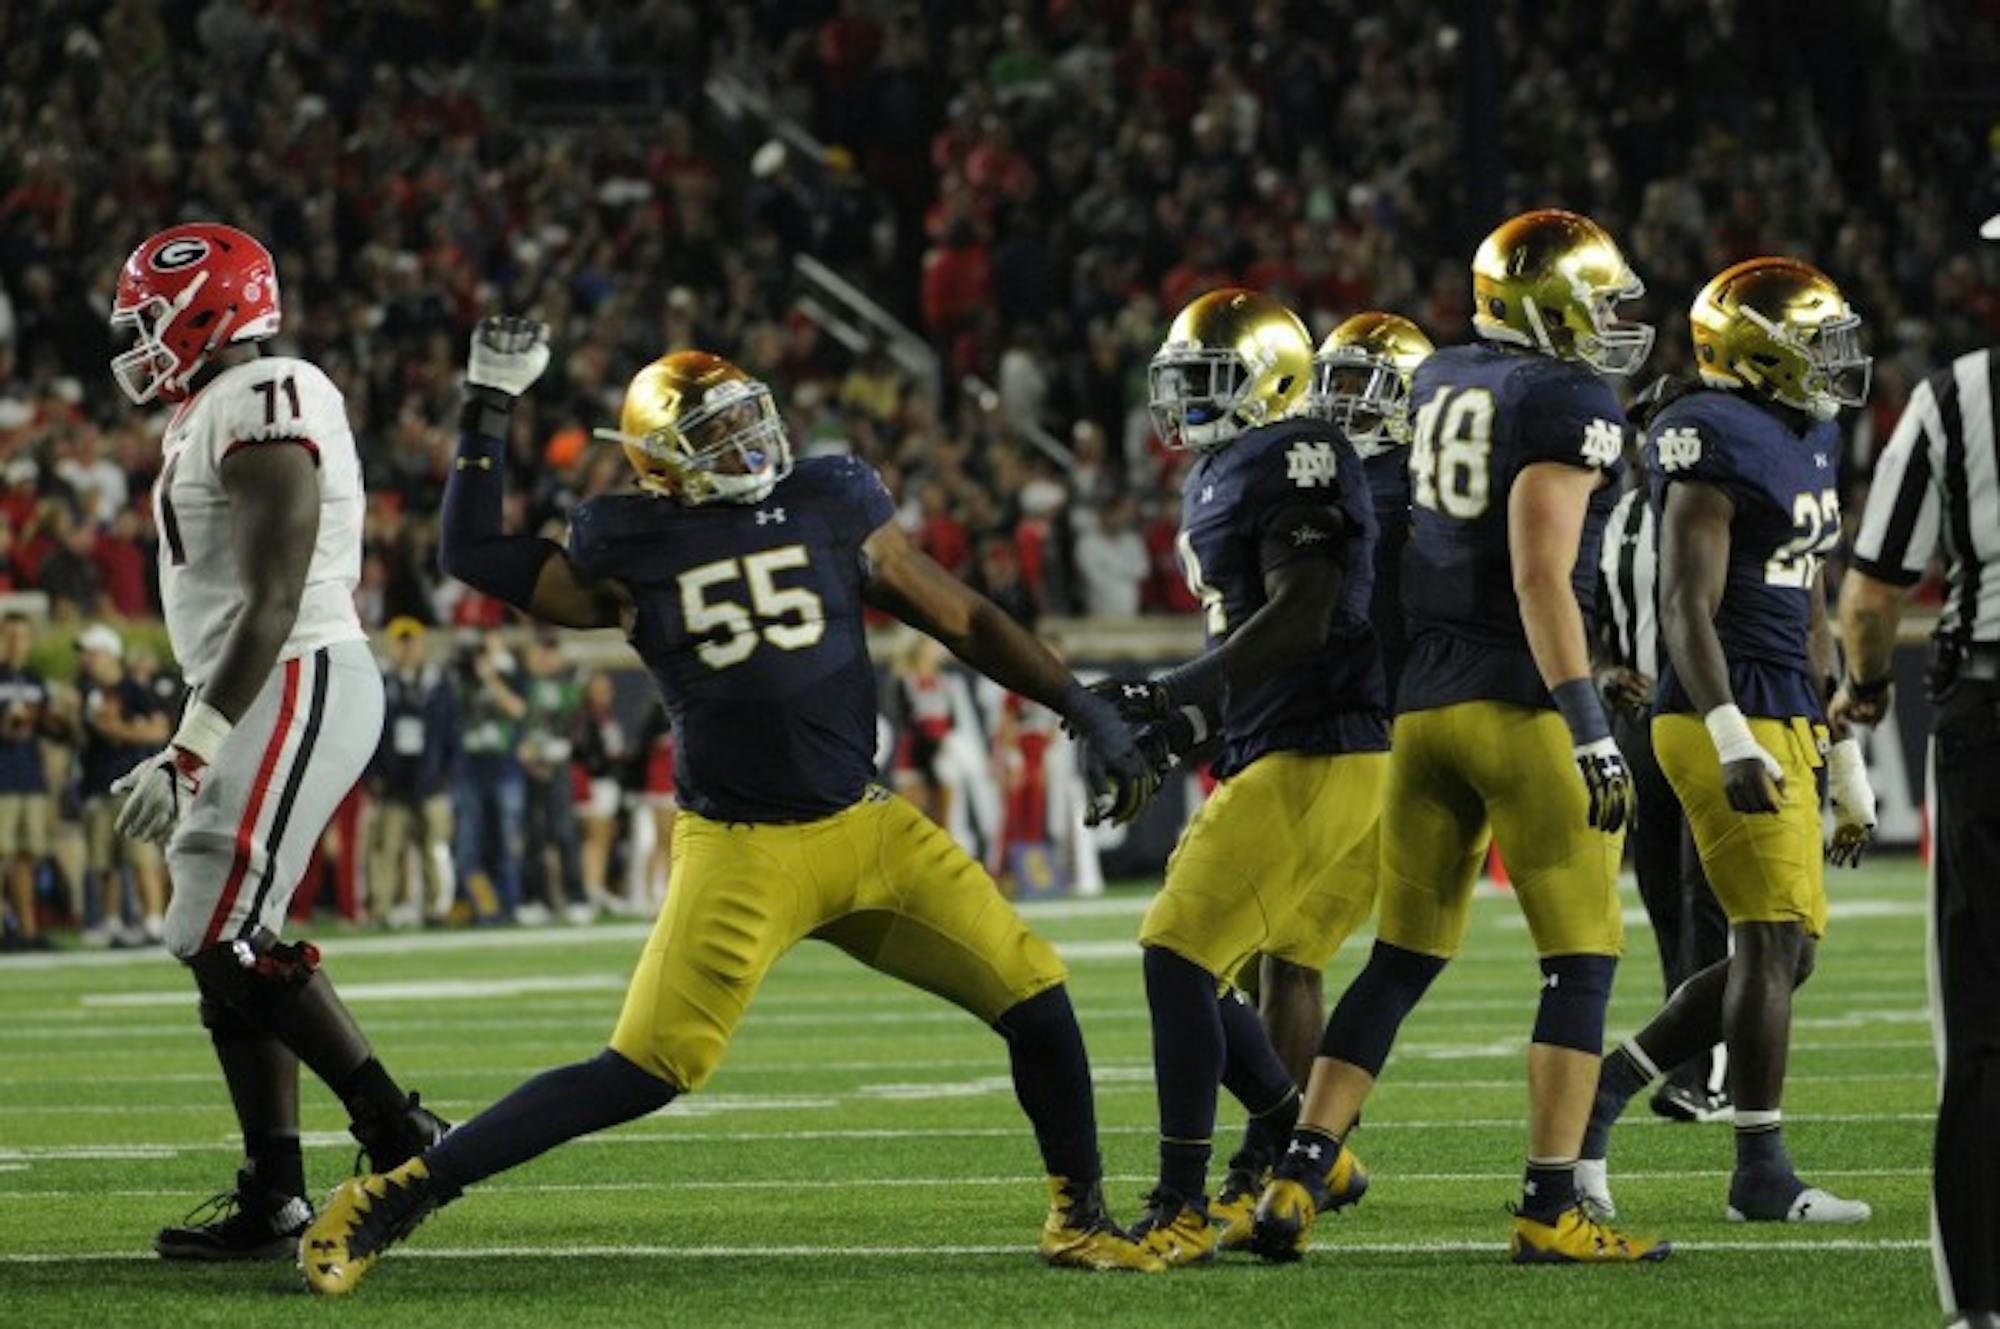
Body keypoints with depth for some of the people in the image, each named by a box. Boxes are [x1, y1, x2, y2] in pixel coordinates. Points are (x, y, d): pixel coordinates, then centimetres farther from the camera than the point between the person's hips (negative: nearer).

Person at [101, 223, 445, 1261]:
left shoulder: (262, 404, -14)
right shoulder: (212, 415, 18)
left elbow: (273, 602, -21)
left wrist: (190, 750, -23)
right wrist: (192, 752, 24)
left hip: (296, 692, -10)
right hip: (271, 698, 10)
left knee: (226, 942, -13)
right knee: (227, 948, 8)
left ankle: (401, 1136, -8)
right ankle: (272, 1199, 9)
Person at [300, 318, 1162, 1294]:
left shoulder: (829, 505, 4)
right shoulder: (633, 547, 0)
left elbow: (962, 621, 11)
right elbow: (473, 555, 8)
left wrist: (1087, 712, 8)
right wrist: (488, 410, 5)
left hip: (867, 828, 3)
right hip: (738, 848, -3)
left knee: (1030, 993, -5)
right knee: (646, 1072, -11)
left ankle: (1081, 1216, 16)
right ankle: (393, 1197, -2)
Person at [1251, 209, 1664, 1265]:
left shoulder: (1436, 385, 13)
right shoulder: (1569, 405, -11)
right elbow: (1541, 578, -18)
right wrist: (1589, 727, -20)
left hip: (1423, 700, 7)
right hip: (1521, 701, -7)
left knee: (1403, 957, 14)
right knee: (1582, 963, 0)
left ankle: (1299, 1181, 8)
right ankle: (1549, 1210, -4)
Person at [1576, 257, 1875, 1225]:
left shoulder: (1809, 442, 18)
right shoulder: (1720, 445, -12)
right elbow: (1687, 609, -18)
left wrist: (1847, 766, 23)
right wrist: (1732, 741, -27)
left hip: (1785, 726, 10)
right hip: (1726, 715, -10)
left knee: (1783, 952, 9)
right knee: (1775, 937, -9)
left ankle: (1597, 1092, 15)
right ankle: (1761, 1173, -3)